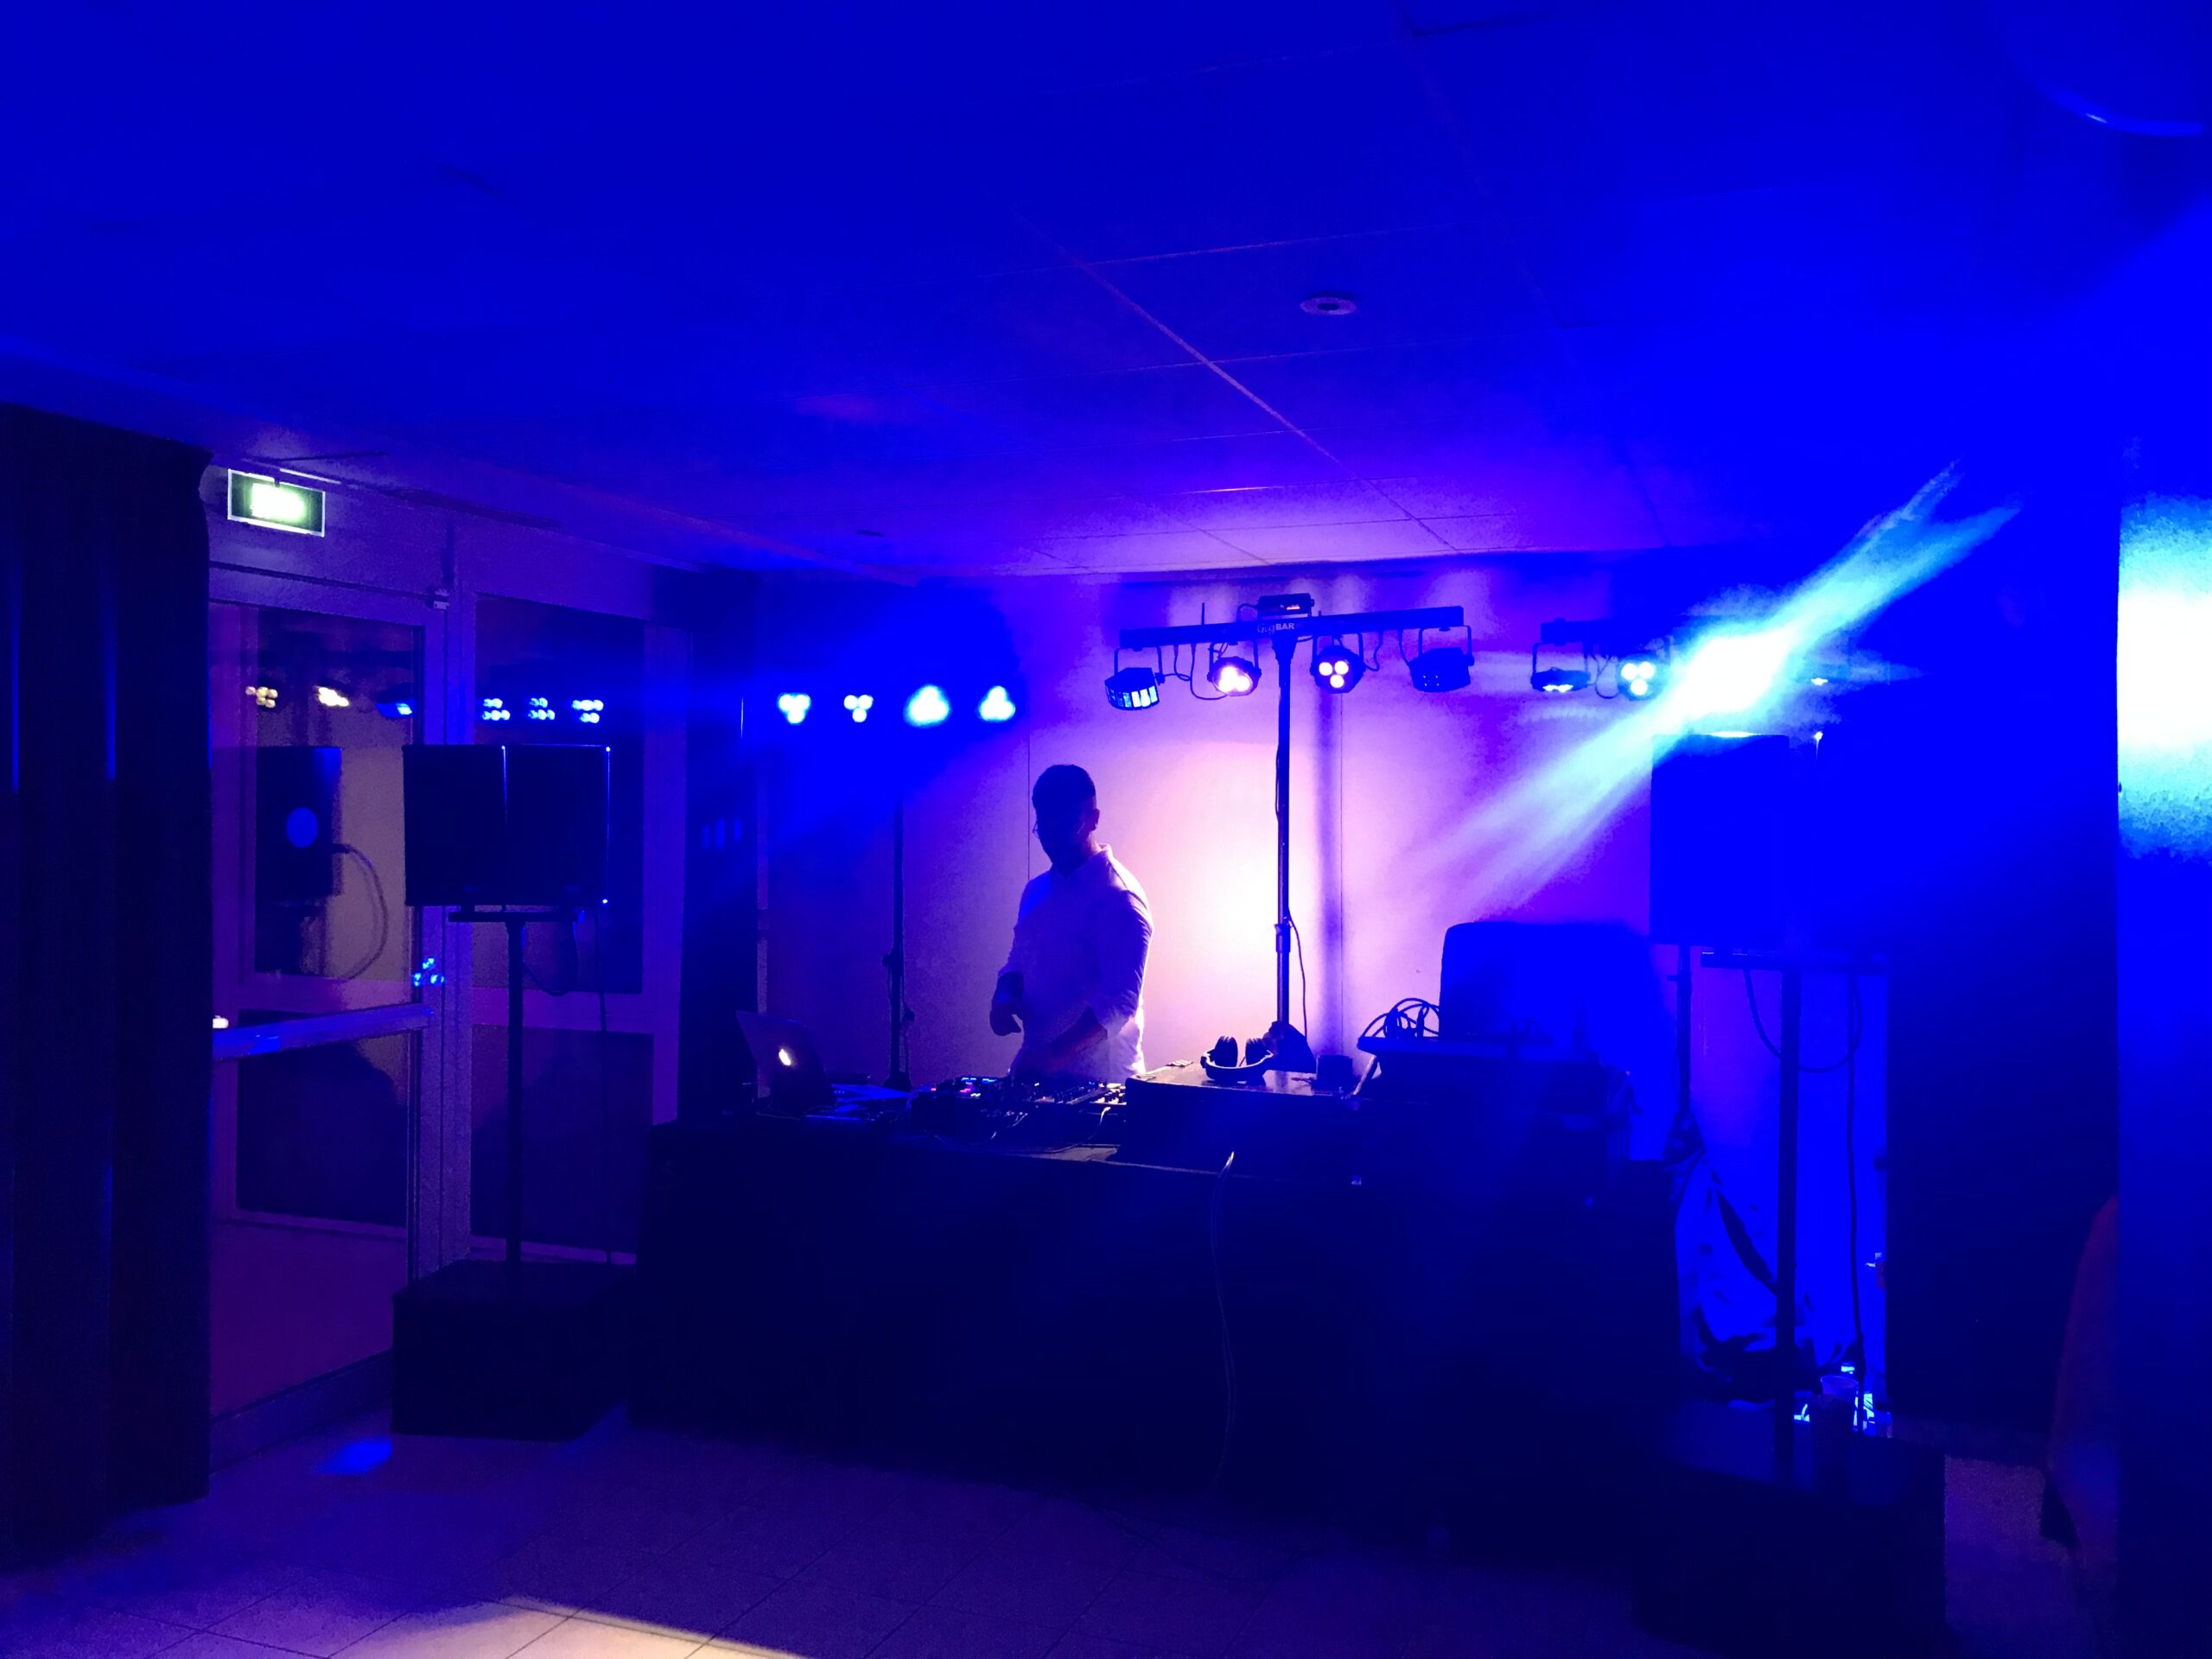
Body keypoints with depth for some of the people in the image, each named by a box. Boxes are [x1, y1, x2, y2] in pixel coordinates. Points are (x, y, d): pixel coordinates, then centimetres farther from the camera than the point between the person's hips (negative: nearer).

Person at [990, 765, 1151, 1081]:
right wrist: (1004, 997, -2)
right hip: (1034, 1071, 7)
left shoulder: (1118, 895, -15)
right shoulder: (1037, 891, 9)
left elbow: (1120, 999, -21)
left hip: (1098, 1080, -7)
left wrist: (1059, 1054, -30)